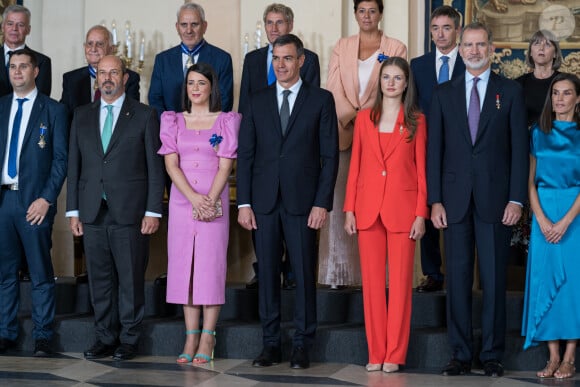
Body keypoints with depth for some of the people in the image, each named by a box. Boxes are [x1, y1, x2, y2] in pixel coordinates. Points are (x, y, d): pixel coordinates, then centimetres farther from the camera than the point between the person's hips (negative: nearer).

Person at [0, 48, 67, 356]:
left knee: (41, 273, 1)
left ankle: (42, 336, 7)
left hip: (34, 201, -3)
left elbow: (61, 159, -1)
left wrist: (46, 198, -10)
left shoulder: (53, 110, 3)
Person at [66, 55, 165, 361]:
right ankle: (105, 338, 16)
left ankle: (129, 339, 12)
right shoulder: (82, 116, 13)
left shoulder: (144, 116, 3)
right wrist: (73, 211, 6)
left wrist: (153, 211, -7)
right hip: (93, 212, 3)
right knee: (99, 279, 7)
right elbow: (74, 166, 12)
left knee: (131, 279, 1)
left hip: (129, 212, -3)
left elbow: (155, 167, 0)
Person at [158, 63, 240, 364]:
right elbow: (171, 164, 1)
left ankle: (207, 338, 1)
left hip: (214, 201, -2)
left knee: (211, 265, -4)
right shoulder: (173, 121, 10)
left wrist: (210, 199, -15)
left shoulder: (226, 121, 5)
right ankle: (191, 337, 7)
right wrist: (194, 198, -13)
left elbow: (225, 165, -2)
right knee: (184, 265, 2)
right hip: (181, 201, 2)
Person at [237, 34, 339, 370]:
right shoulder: (257, 102, 11)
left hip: (303, 202, -2)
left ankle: (302, 346, 9)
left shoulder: (321, 100, 4)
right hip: (264, 202, 2)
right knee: (268, 273, 5)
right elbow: (245, 154, 9)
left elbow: (330, 155, 0)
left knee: (305, 273, 0)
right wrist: (244, 203, 1)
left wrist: (322, 203, -7)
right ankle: (271, 344, 13)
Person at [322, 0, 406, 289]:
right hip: (345, 132, 2)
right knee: (340, 198, -2)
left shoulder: (396, 49, 8)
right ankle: (339, 272, 1)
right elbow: (334, 88, 5)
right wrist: (352, 117, -10)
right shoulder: (342, 47, 14)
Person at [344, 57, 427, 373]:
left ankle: (394, 354, 6)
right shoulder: (364, 118, 9)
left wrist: (421, 214, -5)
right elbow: (355, 166, 9)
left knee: (400, 281, 0)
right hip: (368, 208, 2)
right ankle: (375, 353, 9)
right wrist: (349, 209, 2)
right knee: (372, 281, 3)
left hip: (402, 209, -2)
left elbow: (421, 168, 2)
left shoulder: (416, 120, 4)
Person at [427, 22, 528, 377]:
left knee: (494, 279, 2)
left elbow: (520, 148, 2)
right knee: (458, 279, 4)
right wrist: (435, 200, -1)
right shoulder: (444, 94, 10)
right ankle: (461, 354, 10)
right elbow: (434, 149, 7)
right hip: (455, 200, 2)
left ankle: (493, 355, 10)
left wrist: (516, 199, -6)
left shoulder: (511, 92, 5)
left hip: (495, 199, -1)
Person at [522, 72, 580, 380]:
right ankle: (553, 357, 6)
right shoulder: (538, 133, 9)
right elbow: (531, 181, 5)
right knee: (545, 279, 0)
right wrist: (542, 220, -8)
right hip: (543, 214, 3)